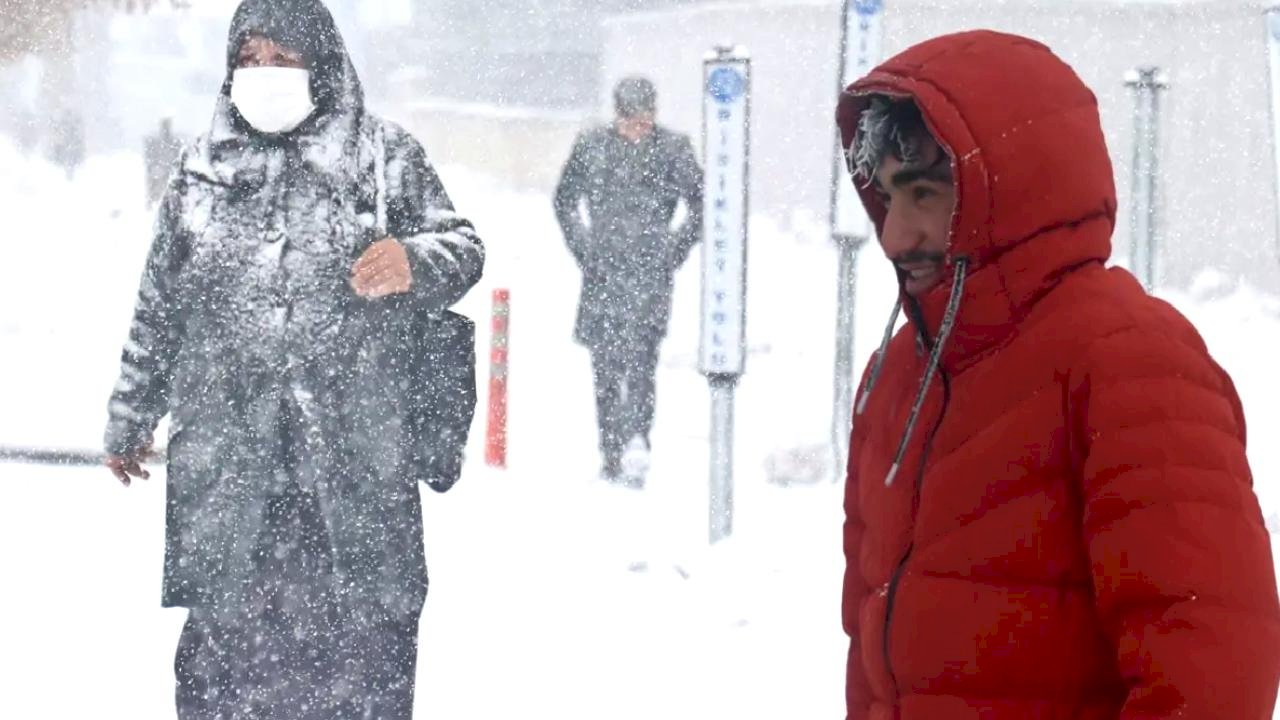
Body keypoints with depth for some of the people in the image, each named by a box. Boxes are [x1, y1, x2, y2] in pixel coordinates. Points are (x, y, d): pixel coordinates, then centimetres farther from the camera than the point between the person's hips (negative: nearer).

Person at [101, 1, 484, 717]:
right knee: (229, 634, 1)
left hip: (357, 454, -2)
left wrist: (413, 261, -19)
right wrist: (131, 418, 23)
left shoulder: (384, 156, 5)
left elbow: (462, 248, 5)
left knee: (366, 633, 0)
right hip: (225, 463, 2)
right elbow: (159, 305, 19)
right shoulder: (204, 169, 12)